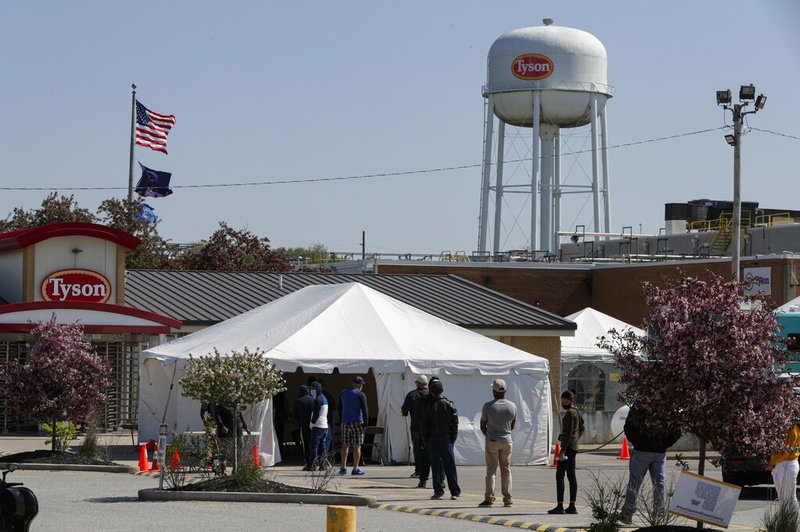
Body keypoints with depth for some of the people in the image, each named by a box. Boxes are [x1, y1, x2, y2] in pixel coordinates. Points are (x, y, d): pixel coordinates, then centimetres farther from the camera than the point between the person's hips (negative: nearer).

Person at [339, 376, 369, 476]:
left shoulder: (343, 393, 10)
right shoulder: (361, 395, -8)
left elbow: (340, 409, 14)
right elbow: (364, 411, -11)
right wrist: (365, 422, -3)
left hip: (345, 422, 5)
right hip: (357, 422, -5)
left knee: (345, 445, 11)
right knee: (357, 446, -1)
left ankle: (343, 467, 8)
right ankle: (355, 469, -3)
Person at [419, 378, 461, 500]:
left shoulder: (427, 405, -6)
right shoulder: (449, 404, -2)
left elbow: (423, 425, -3)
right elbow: (455, 423, -1)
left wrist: (424, 440, 5)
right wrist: (453, 439, 6)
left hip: (432, 440, -1)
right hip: (446, 439, 1)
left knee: (436, 467, 4)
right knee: (450, 466, 3)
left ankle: (438, 491, 3)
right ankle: (455, 492, 2)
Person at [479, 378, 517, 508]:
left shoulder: (488, 406, -9)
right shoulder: (512, 406, 1)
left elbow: (482, 426, 0)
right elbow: (512, 425, 12)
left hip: (492, 441, -2)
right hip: (507, 441, 2)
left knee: (491, 470, 2)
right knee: (506, 470, 8)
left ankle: (489, 498, -2)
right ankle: (507, 499, 6)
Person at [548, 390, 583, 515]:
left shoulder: (570, 413, -14)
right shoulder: (576, 412, 15)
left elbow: (568, 433, -20)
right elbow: (581, 429, 26)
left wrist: (563, 450, -21)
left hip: (568, 447, -10)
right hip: (574, 447, 10)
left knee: (559, 475, -9)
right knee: (571, 475, 9)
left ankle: (560, 506, -12)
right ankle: (572, 506, 10)